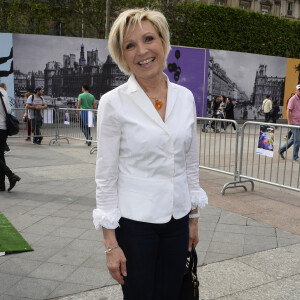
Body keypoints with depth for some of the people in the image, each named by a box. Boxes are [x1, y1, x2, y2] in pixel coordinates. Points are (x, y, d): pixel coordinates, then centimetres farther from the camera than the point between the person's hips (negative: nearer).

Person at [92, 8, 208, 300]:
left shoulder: (185, 97, 1)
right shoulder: (114, 103, -12)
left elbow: (190, 163, 8)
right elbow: (105, 176, -10)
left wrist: (193, 218, 11)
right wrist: (110, 244, -10)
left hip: (178, 219, 4)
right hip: (135, 221, -4)